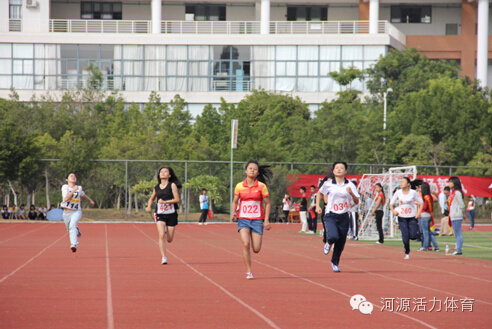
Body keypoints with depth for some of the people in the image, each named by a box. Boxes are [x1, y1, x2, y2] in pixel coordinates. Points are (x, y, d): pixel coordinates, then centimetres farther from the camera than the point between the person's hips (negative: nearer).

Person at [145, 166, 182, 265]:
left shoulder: (172, 185, -2)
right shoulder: (156, 187, 8)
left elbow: (177, 199, -10)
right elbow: (151, 199, 26)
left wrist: (165, 201, -20)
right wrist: (149, 207, 6)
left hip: (171, 214, -1)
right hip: (160, 214, 1)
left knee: (169, 239, 5)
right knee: (161, 236, -18)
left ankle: (167, 231, 42)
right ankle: (163, 257, -14)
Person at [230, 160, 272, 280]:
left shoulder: (262, 186, -3)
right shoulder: (239, 186, 1)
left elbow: (267, 203, 3)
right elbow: (235, 202, 14)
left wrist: (266, 220, -4)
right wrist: (233, 213, -5)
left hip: (257, 220, 0)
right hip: (243, 219, 0)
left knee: (256, 249, -2)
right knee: (245, 244, -19)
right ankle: (249, 272, -9)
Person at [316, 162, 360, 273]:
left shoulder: (350, 185, 1)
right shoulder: (328, 184, -1)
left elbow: (357, 202, 0)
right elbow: (320, 193, 18)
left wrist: (351, 193, -18)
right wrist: (317, 206, 8)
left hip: (344, 217, 2)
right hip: (331, 216, -2)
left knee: (340, 244, 6)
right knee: (333, 237, -26)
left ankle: (335, 263, 31)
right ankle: (329, 243, 13)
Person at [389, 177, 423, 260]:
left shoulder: (413, 192, -5)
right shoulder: (398, 193, -1)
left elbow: (421, 203, 2)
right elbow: (391, 203, 6)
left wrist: (418, 213, -10)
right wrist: (393, 211, -13)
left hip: (412, 217, -1)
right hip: (402, 217, 1)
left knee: (413, 236, -9)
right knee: (405, 237, -6)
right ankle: (407, 254, 10)